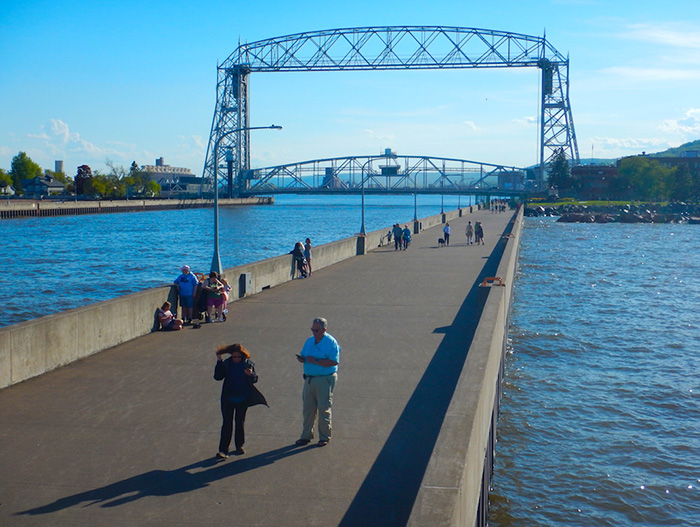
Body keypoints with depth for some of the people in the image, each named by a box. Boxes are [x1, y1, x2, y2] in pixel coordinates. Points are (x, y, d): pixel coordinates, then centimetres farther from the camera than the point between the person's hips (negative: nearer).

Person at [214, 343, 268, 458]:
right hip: (228, 399, 0)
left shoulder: (248, 364, -4)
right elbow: (218, 377, -9)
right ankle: (223, 450, -5)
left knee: (240, 422, 12)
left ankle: (239, 446, 29)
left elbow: (255, 379, -3)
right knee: (227, 423, -4)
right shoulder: (226, 364, -3)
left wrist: (251, 374, -25)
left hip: (243, 399, 1)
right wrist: (219, 362, -16)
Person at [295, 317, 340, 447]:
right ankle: (306, 435, 20)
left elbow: (334, 362, -20)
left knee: (323, 409, 1)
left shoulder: (331, 342, -11)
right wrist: (301, 359, -7)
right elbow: (303, 356, 17)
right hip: (309, 379, 6)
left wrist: (316, 361, -24)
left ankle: (324, 437, 13)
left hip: (325, 379, -6)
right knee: (307, 408, 9)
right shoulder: (309, 341, 12)